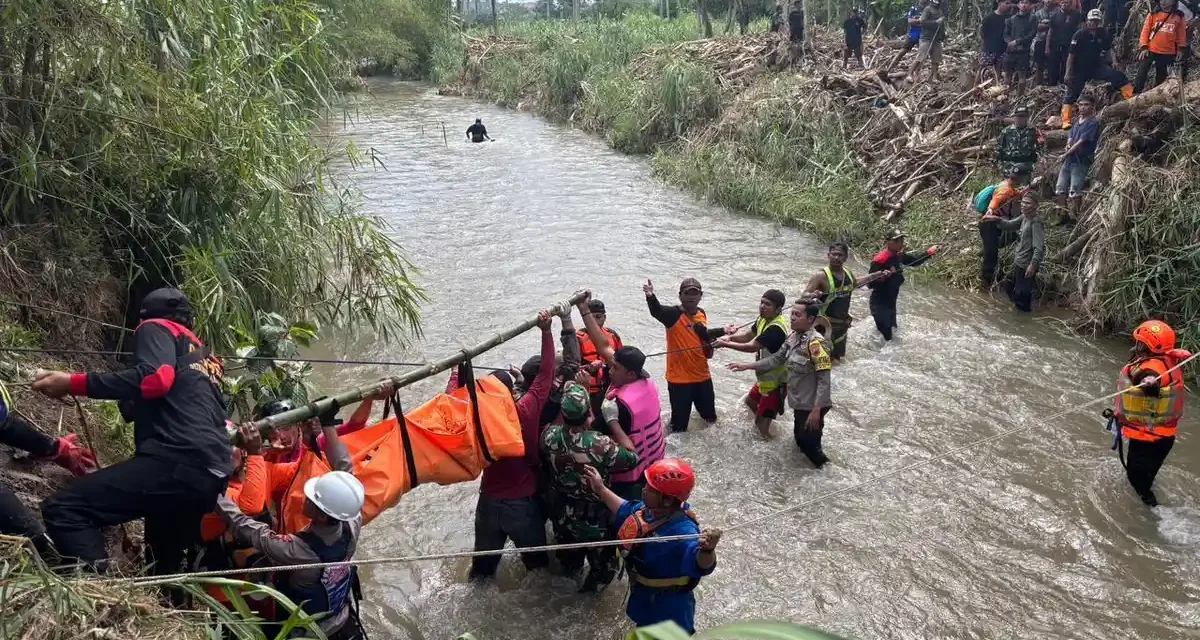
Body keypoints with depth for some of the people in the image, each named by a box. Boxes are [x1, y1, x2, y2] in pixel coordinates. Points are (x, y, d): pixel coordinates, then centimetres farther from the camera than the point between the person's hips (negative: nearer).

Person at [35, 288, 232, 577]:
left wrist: (74, 383, -9)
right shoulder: (206, 357, 33)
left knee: (64, 510, -13)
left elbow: (155, 378, -9)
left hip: (177, 461, -8)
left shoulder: (156, 328, 12)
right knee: (164, 571, 21)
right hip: (213, 472, 8)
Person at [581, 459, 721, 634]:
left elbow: (701, 564, -58)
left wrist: (707, 550, -80)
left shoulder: (682, 531, -40)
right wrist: (601, 489, 14)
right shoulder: (649, 509, -14)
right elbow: (626, 510, 10)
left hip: (667, 613, -8)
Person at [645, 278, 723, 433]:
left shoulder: (701, 313, 3)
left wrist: (722, 331, 18)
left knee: (710, 418, 25)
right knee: (680, 422, 3)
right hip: (679, 378, -6)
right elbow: (656, 311, -41)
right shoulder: (673, 314, -18)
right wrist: (651, 297, -61)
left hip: (702, 376, 6)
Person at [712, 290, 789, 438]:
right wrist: (730, 337, -16)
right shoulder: (765, 319, -1)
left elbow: (752, 347, -30)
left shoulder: (776, 329, -32)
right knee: (751, 401, 31)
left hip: (777, 380, -10)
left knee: (762, 422, -2)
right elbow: (747, 334, 5)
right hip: (767, 375, 10)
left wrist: (725, 344, -23)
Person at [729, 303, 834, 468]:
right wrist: (746, 366, 5)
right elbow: (776, 359, 9)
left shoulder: (816, 343, -27)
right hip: (800, 402, 8)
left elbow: (824, 380, -25)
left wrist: (816, 410, -25)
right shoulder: (793, 337, 0)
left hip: (812, 405, -8)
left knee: (808, 443, 6)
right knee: (800, 439, 25)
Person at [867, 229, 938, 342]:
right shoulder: (879, 260, -25)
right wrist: (880, 277, -42)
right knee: (885, 338, -12)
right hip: (880, 304, -9)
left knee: (892, 332, 24)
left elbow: (915, 260, 18)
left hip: (891, 303, 9)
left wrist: (930, 252, 9)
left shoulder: (899, 255, -2)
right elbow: (870, 283, -24)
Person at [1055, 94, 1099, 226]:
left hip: (1081, 161, -8)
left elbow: (1082, 141, -14)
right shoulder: (1078, 122, 17)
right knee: (1060, 188, 9)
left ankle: (1073, 218, -2)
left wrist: (1067, 154, -11)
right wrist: (1068, 146, -6)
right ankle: (1064, 216, 18)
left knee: (1074, 192, -9)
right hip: (1069, 159, 8)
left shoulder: (1093, 123, -8)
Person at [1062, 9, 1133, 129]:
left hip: (1096, 66, 3)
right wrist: (1068, 73, -12)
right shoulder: (1079, 35, -12)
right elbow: (1071, 55, -10)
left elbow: (1109, 49, 13)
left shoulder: (1102, 34, 0)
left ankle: (1132, 99, -16)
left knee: (1118, 76, -15)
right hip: (1080, 69, -3)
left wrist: (1114, 61, -4)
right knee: (1072, 94, -6)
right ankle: (1066, 121, -3)